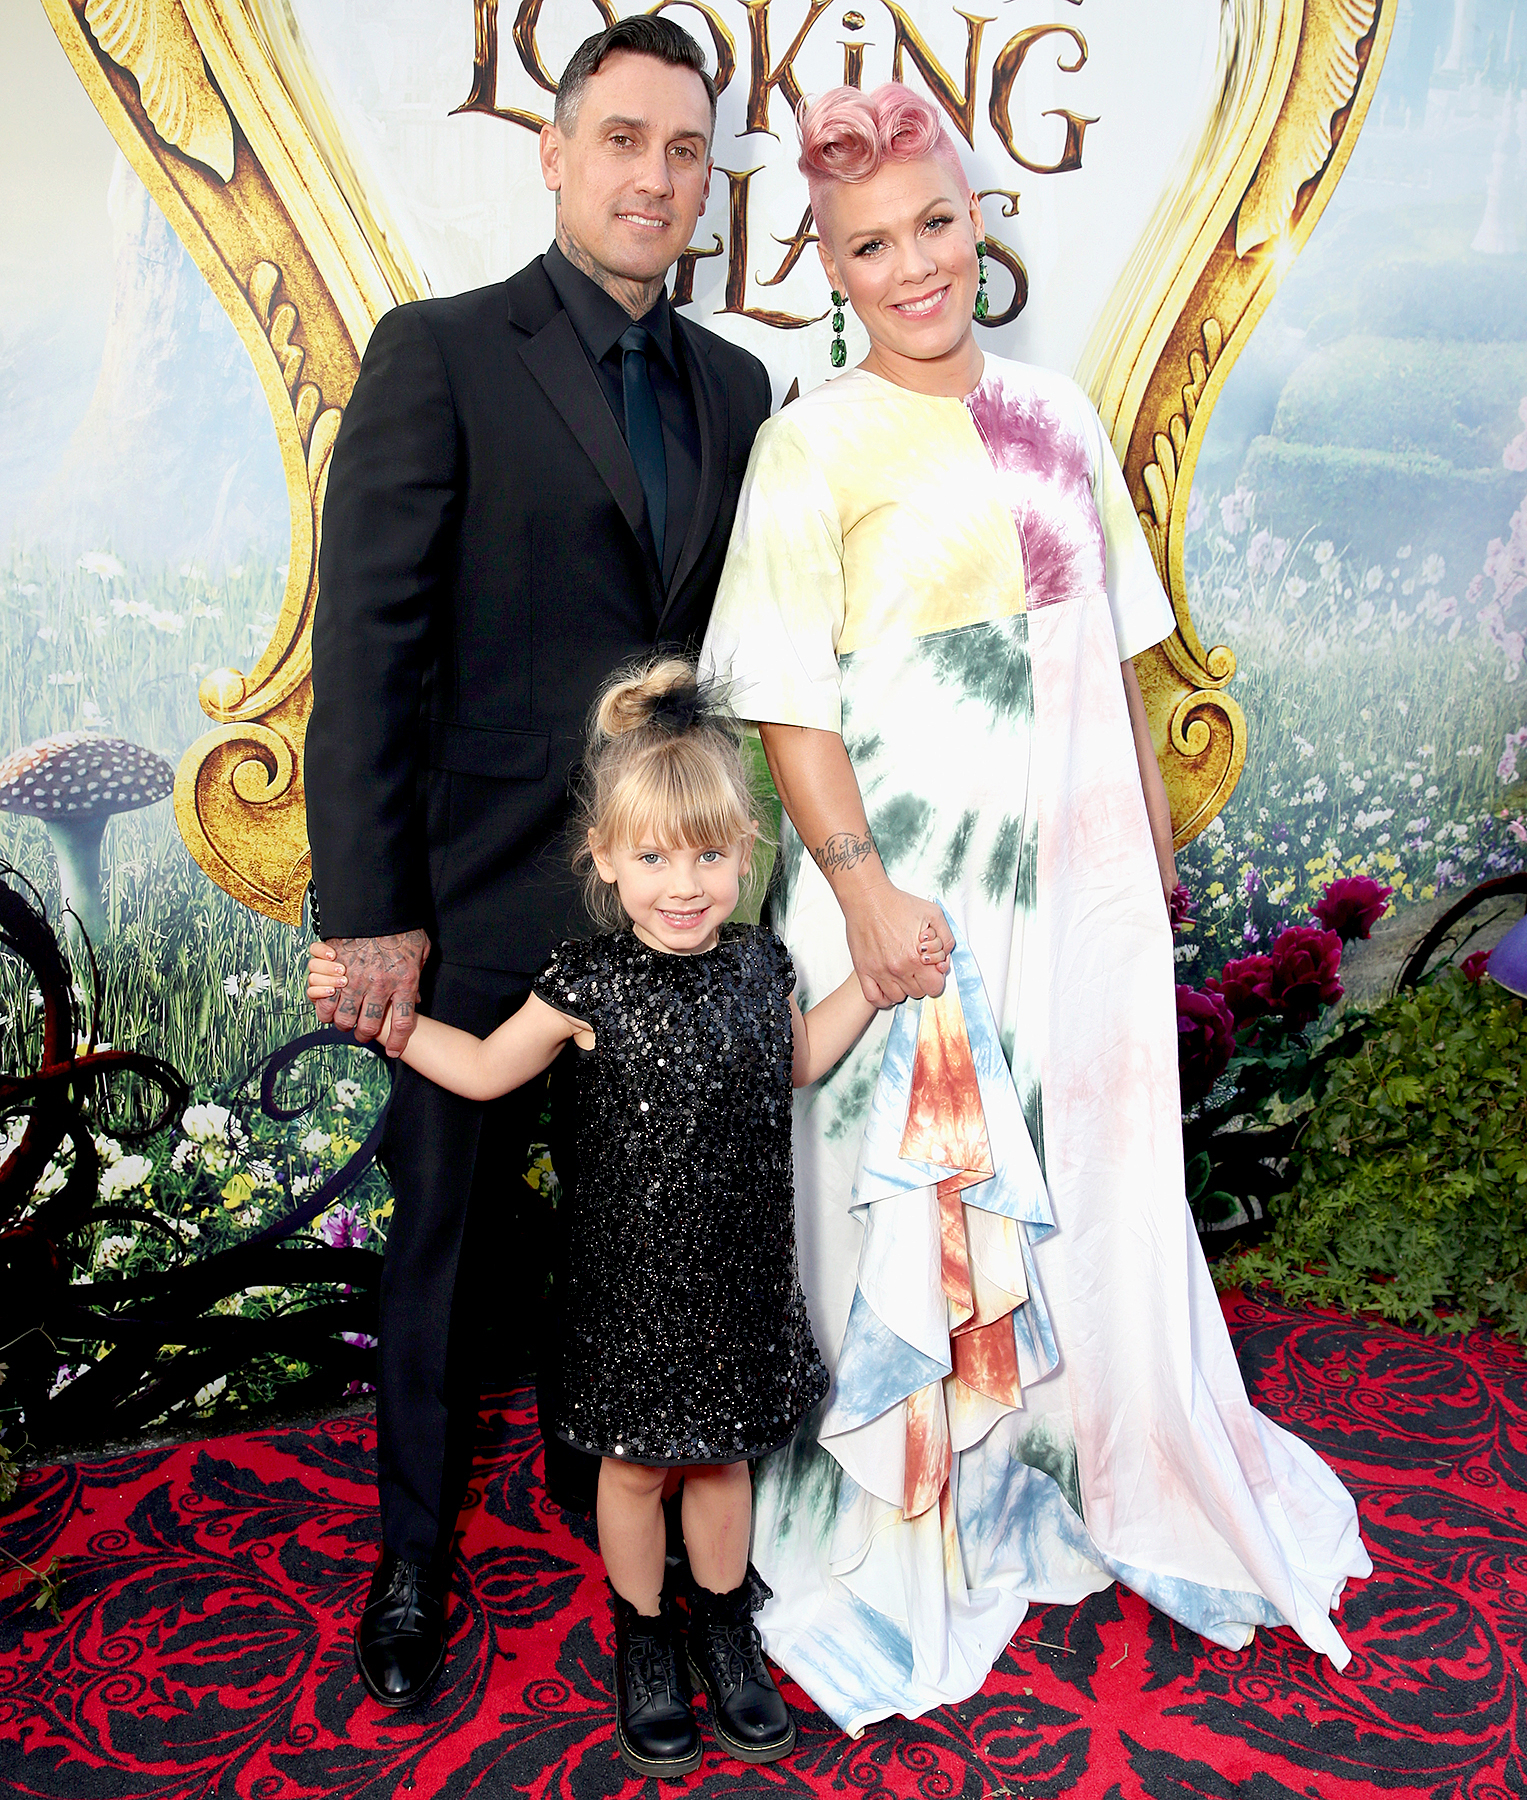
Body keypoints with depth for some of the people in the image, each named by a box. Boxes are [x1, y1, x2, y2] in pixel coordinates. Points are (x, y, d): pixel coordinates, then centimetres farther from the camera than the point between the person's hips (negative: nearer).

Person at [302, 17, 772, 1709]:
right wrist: (366, 908, -15)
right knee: (450, 1235, 10)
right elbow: (367, 646, -11)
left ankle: (593, 1468, 42)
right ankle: (413, 1556, 31)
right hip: (489, 899, -4)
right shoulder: (442, 353, -6)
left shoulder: (732, 386, 10)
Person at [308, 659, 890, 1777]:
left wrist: (874, 977, 9)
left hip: (740, 1277, 3)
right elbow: (485, 1069, -1)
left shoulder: (759, 966, -6)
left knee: (722, 1456, 19)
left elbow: (798, 1061, 15)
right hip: (632, 1279, -2)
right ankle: (643, 1634, 39)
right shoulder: (590, 987, -15)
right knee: (636, 1464, 14)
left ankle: (725, 1625, 42)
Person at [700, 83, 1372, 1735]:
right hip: (911, 882, -5)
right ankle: (913, 1521, 29)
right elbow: (784, 696, -12)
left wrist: (1155, 840, 13)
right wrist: (863, 888, -19)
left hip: (1076, 871, 5)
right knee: (915, 1198, 6)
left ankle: (1103, 1474, 41)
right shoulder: (812, 445, -6)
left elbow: (1113, 650, 14)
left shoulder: (1057, 418, 9)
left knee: (1094, 1187, 16)